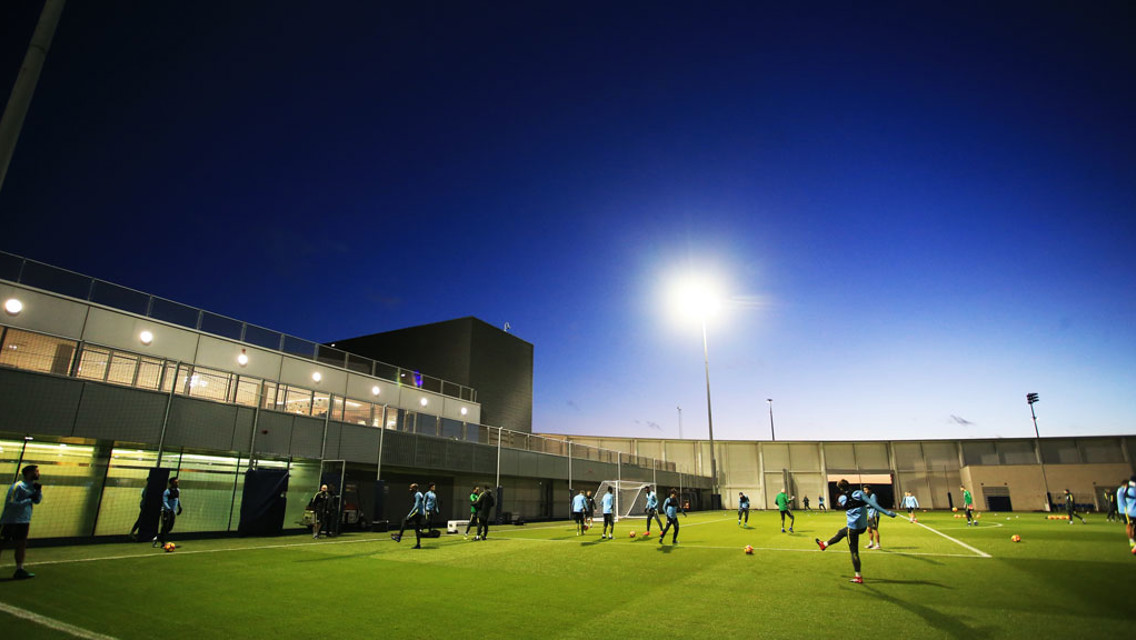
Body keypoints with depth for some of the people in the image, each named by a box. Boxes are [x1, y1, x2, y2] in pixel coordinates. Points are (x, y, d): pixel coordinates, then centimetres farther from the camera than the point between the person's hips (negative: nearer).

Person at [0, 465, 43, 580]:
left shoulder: (32, 486, 9)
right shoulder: (17, 486, -15)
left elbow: (37, 501, 10)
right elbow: (10, 503, -20)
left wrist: (39, 490, -6)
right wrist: (28, 500, -20)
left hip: (23, 521, 8)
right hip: (10, 521, -8)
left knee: (21, 545, 7)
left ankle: (19, 570, 10)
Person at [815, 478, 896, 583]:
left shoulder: (841, 499, -6)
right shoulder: (859, 493, -6)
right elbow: (872, 504, -15)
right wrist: (887, 512, -16)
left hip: (853, 528, -5)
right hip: (863, 526, 5)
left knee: (854, 552, 6)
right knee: (841, 532, 28)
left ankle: (858, 577, 9)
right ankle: (825, 544, 48)